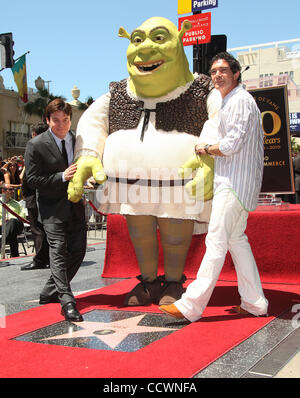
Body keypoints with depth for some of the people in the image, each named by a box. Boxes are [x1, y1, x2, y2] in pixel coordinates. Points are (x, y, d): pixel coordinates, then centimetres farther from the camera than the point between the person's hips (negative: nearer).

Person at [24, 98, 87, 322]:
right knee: (59, 249, -14)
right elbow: (32, 180, -12)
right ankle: (67, 301, -15)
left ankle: (50, 292, 23)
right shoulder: (36, 145, -9)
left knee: (78, 249, 7)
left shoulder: (77, 140, 6)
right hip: (52, 206, -6)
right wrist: (62, 176, -22)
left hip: (75, 204, 6)